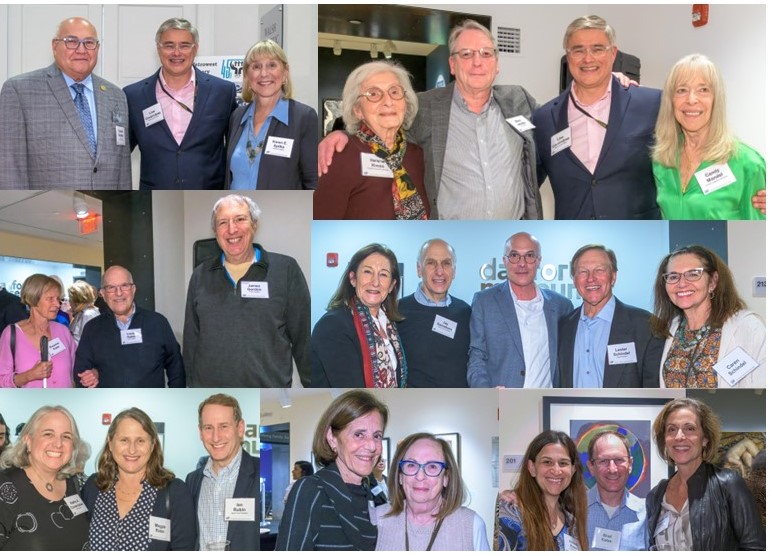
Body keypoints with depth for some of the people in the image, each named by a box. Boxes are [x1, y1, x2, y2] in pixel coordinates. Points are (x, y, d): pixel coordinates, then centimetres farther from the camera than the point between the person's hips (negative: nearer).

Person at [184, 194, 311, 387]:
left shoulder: (286, 269, -1)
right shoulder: (201, 275, 8)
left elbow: (304, 338, -1)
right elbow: (190, 340, 12)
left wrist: (311, 384, -3)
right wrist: (191, 384, 10)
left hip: (271, 384, -2)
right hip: (208, 384, 3)